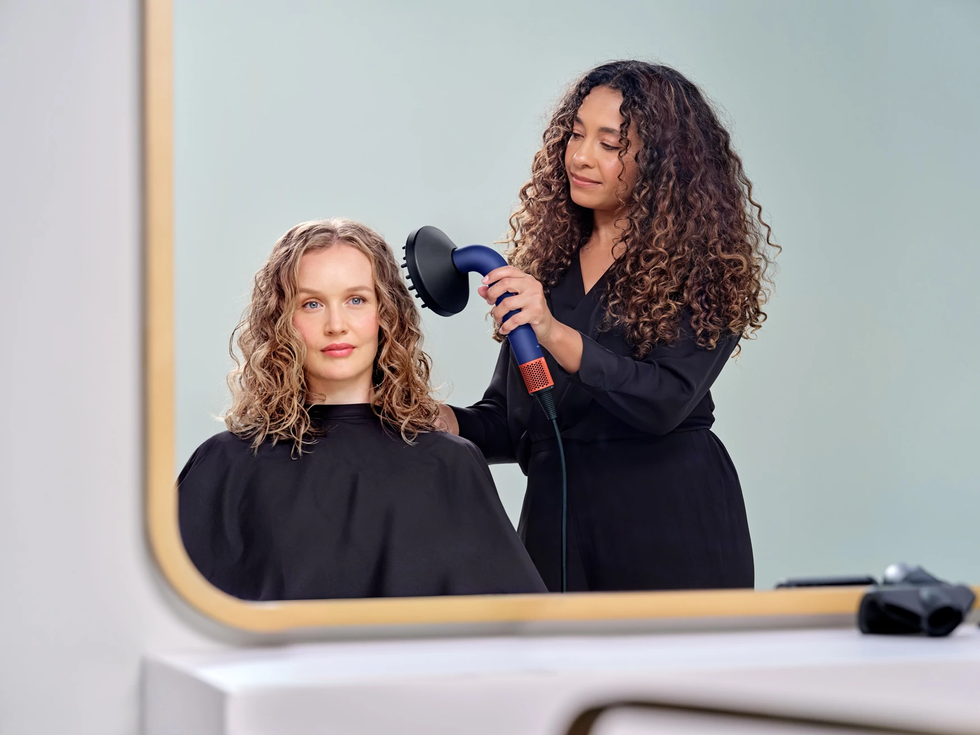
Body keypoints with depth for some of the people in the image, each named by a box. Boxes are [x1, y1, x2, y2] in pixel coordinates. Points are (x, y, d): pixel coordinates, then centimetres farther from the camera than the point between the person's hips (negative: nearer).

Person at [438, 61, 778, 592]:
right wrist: (446, 423, -7)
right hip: (556, 525, 4)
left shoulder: (701, 268, -4)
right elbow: (511, 421, 13)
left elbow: (666, 401, -19)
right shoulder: (545, 259, 12)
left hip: (672, 535, -4)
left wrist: (556, 335, -29)